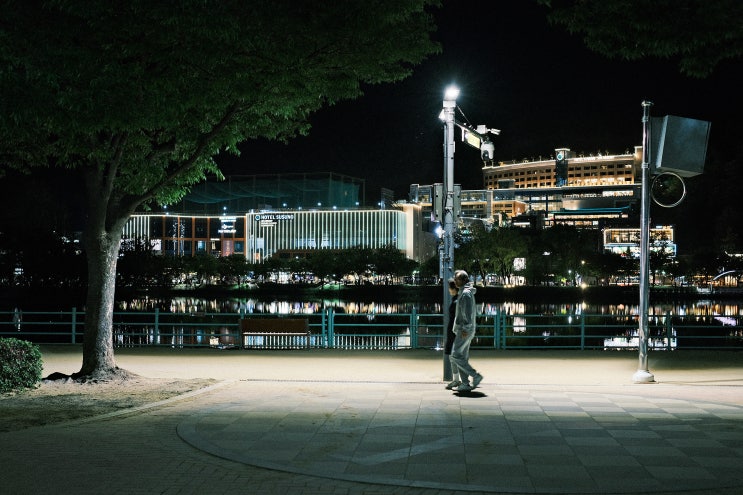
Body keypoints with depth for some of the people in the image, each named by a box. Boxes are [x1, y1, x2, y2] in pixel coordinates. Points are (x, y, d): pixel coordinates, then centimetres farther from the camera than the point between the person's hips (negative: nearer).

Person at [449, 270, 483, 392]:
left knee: (455, 356, -9)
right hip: (467, 331, 10)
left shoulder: (466, 293, -13)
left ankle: (475, 376, -8)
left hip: (464, 331, -10)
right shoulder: (468, 292, 18)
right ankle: (465, 384, 9)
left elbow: (468, 312, -21)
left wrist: (465, 328, -24)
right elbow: (474, 312, 24)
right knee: (462, 357, 9)